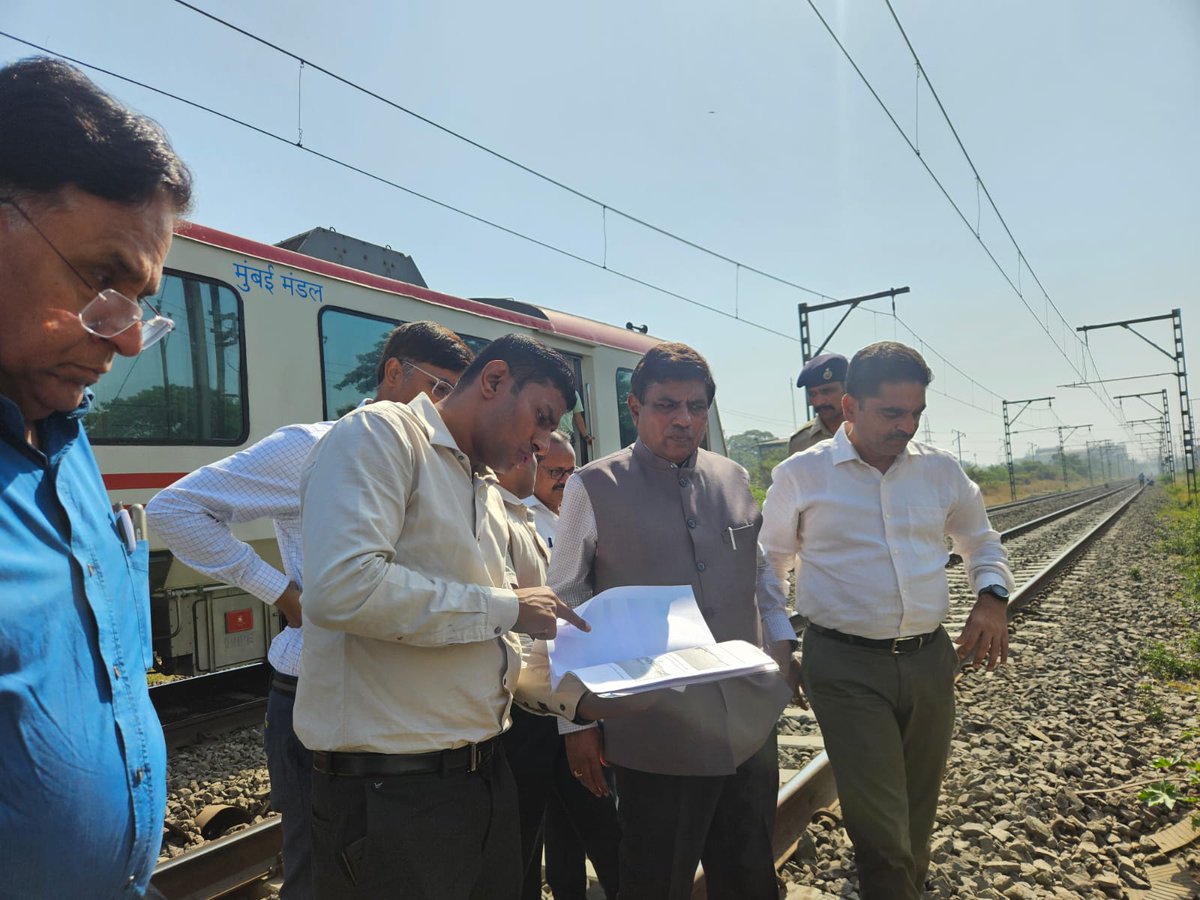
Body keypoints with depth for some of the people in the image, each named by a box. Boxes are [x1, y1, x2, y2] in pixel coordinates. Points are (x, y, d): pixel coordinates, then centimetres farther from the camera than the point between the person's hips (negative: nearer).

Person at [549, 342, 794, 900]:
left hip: (752, 722, 5)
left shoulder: (734, 478, 7)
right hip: (656, 730, -4)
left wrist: (782, 638, 9)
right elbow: (565, 609, -4)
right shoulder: (593, 488, -8)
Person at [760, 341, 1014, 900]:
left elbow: (980, 542, 20)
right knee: (882, 829, -6)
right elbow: (769, 567, 7)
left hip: (930, 659, 4)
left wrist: (992, 595, 0)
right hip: (846, 665, -4)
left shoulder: (940, 470, 5)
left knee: (919, 816, 18)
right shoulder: (801, 475, -4)